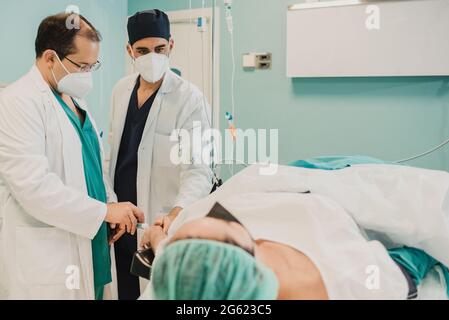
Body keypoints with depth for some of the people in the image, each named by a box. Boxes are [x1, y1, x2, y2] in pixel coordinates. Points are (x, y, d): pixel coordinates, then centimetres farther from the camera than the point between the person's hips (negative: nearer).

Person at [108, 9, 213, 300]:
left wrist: (176, 214, -36)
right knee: (124, 291, 18)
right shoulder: (121, 90, 4)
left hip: (159, 222, -5)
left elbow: (198, 170, -20)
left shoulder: (190, 98, -15)